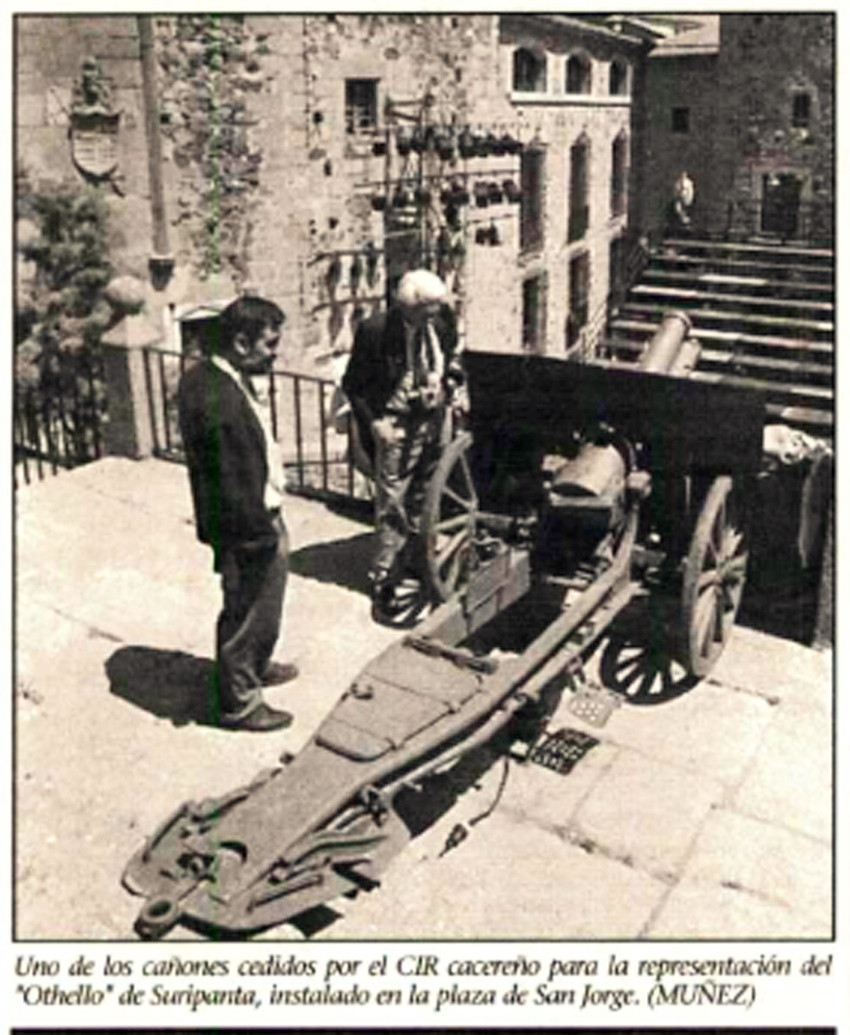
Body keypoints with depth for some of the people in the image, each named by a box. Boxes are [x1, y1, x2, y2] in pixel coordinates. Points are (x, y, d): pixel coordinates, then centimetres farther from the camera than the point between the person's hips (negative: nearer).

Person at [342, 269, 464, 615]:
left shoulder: (442, 321, -4)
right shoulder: (375, 329, -17)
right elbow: (353, 384, -8)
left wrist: (452, 386, 1)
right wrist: (374, 422, -16)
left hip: (435, 420, 5)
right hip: (397, 427, -5)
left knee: (424, 501, 16)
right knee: (393, 505, -3)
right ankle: (383, 583, 6)